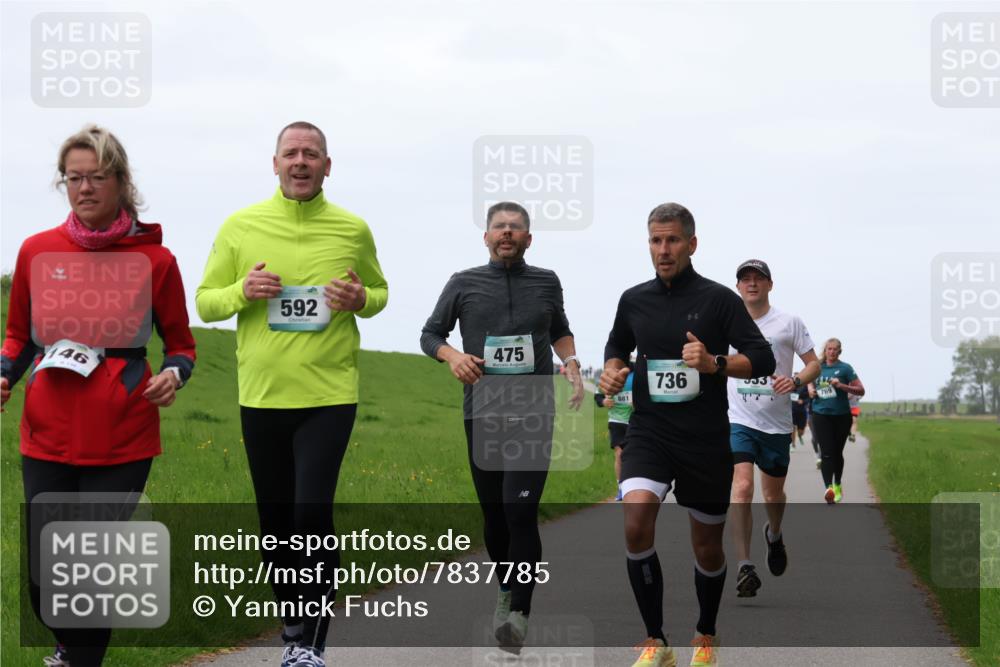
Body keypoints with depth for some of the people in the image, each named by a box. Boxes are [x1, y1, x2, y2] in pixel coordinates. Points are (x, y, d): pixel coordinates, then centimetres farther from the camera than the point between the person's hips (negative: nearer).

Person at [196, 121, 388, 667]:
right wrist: (242, 291, -14)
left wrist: (361, 299, -8)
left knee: (312, 514, -14)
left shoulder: (353, 230, 2)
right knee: (276, 521, 10)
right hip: (260, 396, 2)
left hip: (329, 395, -2)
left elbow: (380, 291, 16)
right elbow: (205, 302, 7)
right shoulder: (240, 227, 2)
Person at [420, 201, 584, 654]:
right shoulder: (463, 284, 6)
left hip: (534, 413, -1)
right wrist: (452, 356, -9)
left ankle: (520, 613, -17)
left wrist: (571, 364, 8)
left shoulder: (546, 282, 9)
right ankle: (506, 588, 33)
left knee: (520, 511, -16)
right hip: (483, 412, 1)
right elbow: (430, 335, 12)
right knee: (493, 514, 9)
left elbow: (560, 331, 26)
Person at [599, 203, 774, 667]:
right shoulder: (634, 300, 7)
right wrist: (612, 370, 3)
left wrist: (715, 363, -22)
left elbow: (763, 359, -6)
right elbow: (617, 347, 25)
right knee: (636, 522, -23)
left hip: (706, 438, -1)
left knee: (707, 547, 9)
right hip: (649, 432, 2)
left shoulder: (718, 299, -3)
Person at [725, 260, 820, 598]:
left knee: (773, 493, 14)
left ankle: (774, 535, 48)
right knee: (742, 487, -19)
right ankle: (744, 567, -19)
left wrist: (796, 381, -17)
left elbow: (814, 363, 3)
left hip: (777, 424, 1)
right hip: (738, 421, -1)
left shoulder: (788, 322, 1)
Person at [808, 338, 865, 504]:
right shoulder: (818, 367, 7)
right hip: (821, 415, 1)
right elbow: (810, 381, 28)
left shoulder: (845, 368, -2)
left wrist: (842, 385, -19)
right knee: (826, 453, -11)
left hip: (841, 416, -1)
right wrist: (811, 389, 5)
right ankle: (828, 488, -21)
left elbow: (861, 391, -6)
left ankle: (837, 486, 31)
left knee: (837, 452, 11)